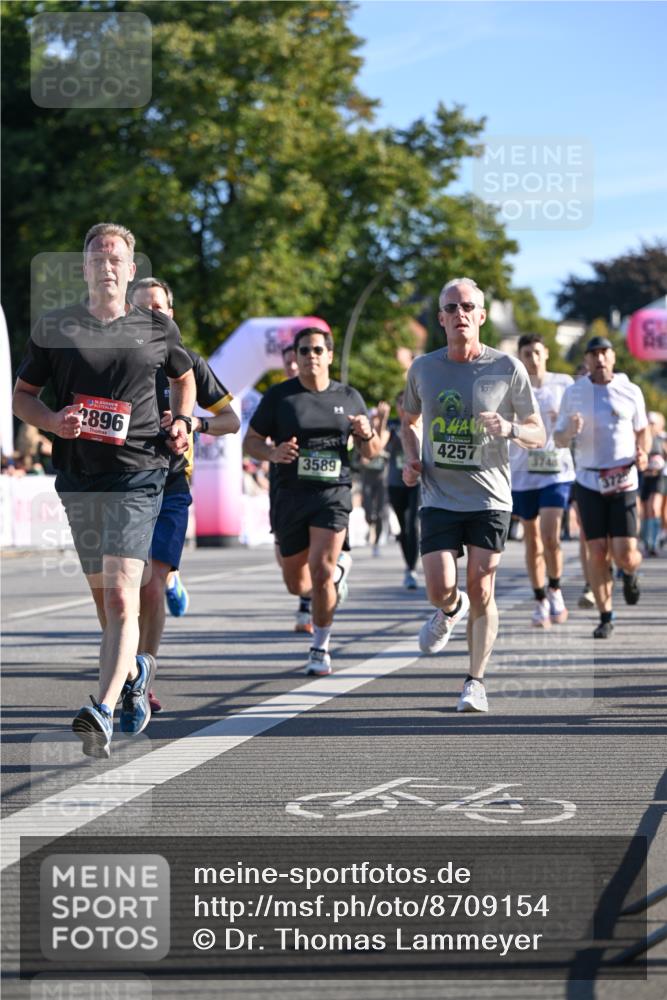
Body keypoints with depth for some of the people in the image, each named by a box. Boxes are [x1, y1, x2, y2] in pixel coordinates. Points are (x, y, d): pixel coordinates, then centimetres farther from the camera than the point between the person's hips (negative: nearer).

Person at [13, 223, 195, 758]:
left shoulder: (157, 328, 6)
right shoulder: (53, 327, 6)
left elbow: (184, 375, 25)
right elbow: (22, 394, 12)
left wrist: (182, 422, 7)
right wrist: (52, 421, -8)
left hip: (138, 474, -3)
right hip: (77, 475, 3)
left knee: (120, 595, -17)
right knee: (103, 596, 13)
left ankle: (104, 710, -25)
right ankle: (135, 671, 40)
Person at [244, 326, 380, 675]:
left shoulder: (349, 397, 8)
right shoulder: (279, 396, 2)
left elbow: (371, 452, 15)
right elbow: (251, 440, 5)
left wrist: (367, 435, -8)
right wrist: (272, 452, -16)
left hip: (334, 494, -1)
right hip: (291, 498, 1)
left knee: (320, 572, -17)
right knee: (297, 585, 9)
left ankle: (320, 648, 1)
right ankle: (339, 567, 43)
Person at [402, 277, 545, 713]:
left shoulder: (508, 369, -3)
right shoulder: (423, 368, 4)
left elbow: (539, 435, 2)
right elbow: (410, 421, 22)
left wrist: (509, 428, -19)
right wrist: (412, 459, 3)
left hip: (490, 498, -1)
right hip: (439, 497, 1)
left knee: (481, 592, -3)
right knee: (439, 589, -11)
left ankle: (476, 684, 12)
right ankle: (451, 611, 28)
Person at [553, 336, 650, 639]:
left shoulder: (631, 392, 2)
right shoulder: (573, 393, 2)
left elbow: (642, 430, 16)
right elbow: (558, 439, 6)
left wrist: (642, 452, -5)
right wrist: (569, 431, -17)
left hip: (623, 481, -1)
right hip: (589, 482, 1)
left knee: (625, 555, -7)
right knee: (596, 553, -3)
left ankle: (630, 574, 30)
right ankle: (605, 617, 10)